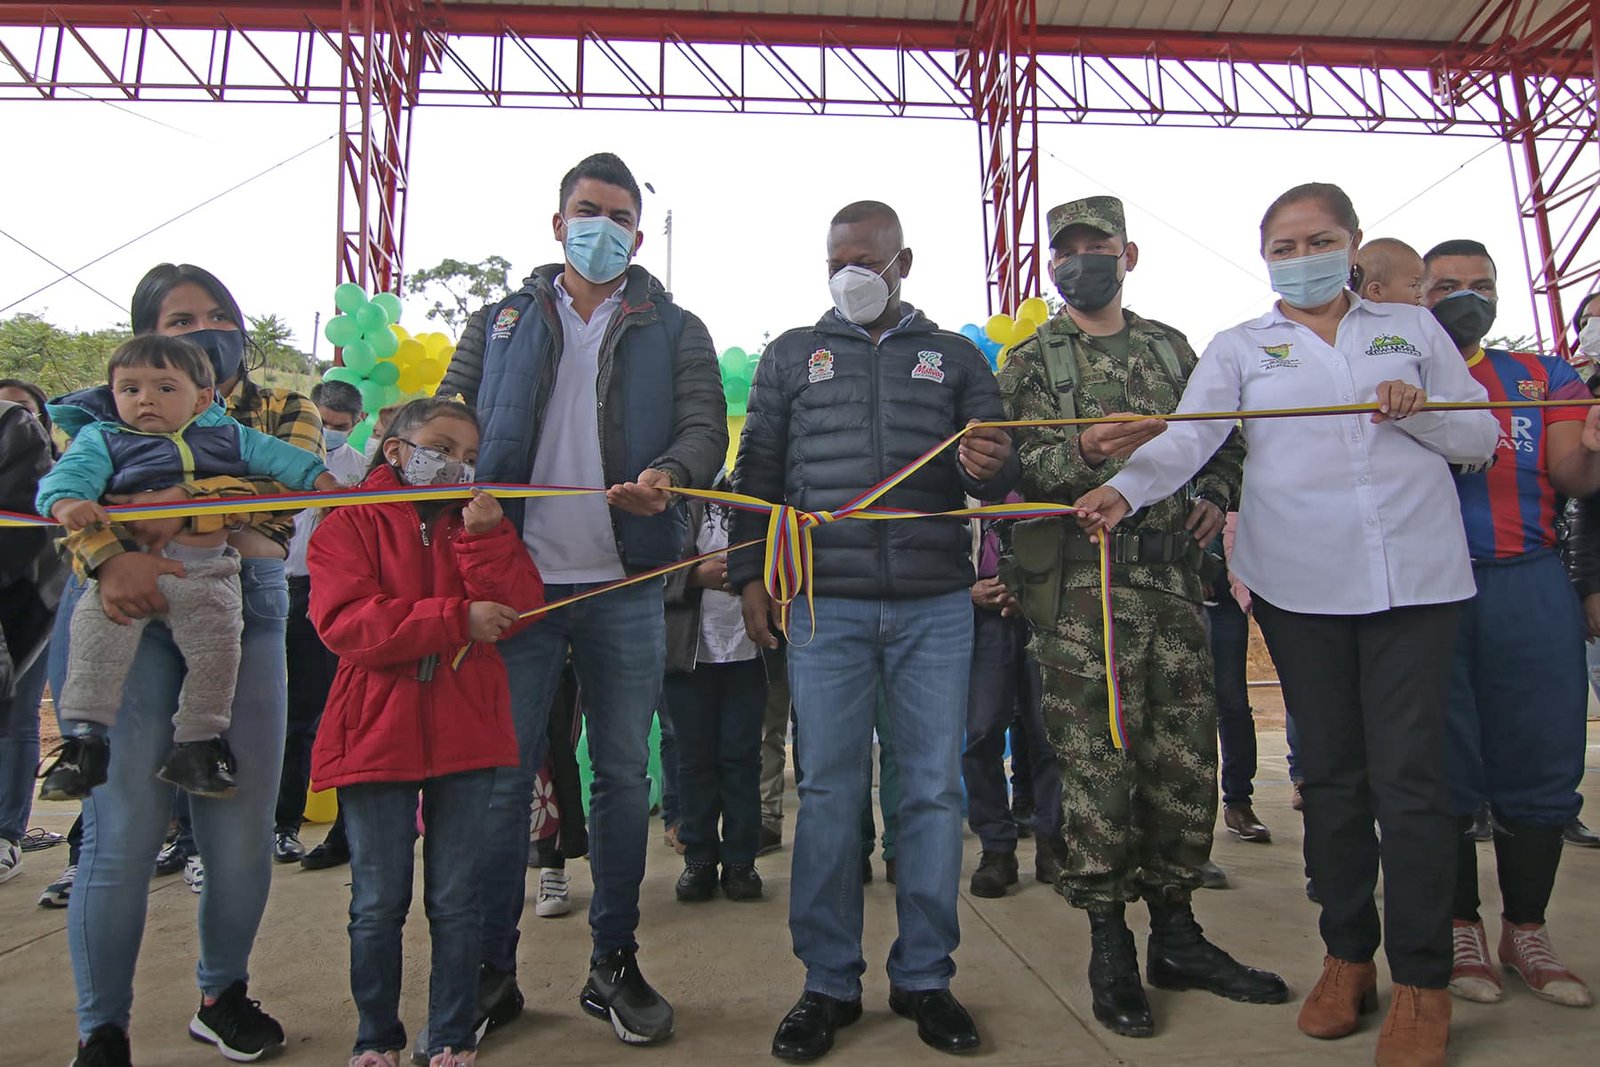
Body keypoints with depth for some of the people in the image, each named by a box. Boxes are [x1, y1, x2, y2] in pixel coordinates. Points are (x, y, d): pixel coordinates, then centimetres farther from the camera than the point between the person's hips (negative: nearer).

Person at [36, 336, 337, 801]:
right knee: (97, 630, -17)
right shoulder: (102, 438, 13)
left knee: (216, 642, -7)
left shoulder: (225, 434, 17)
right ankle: (83, 736, -8)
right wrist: (66, 501, -26)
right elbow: (71, 472, -3)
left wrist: (320, 478, -2)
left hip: (206, 570, 1)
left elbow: (275, 454, 14)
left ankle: (199, 742, 4)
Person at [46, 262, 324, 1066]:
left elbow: (287, 490, -6)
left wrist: (172, 504, -19)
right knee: (125, 831, -3)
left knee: (243, 831, 4)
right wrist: (110, 557, -25)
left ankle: (222, 997, 27)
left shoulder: (285, 412, 14)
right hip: (127, 611, -1)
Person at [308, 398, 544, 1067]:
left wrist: (485, 539, -16)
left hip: (466, 734, 2)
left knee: (456, 899, 11)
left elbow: (518, 610, -3)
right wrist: (457, 620, -19)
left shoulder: (480, 523, 10)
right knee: (378, 903, 10)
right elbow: (344, 623, -15)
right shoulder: (350, 524, 0)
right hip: (376, 732, -2)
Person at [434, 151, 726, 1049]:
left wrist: (667, 474, -22)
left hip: (625, 586, 0)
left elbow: (706, 428, 0)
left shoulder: (676, 331, 11)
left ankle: (616, 964, 21)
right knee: (502, 776, 4)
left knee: (625, 774, 7)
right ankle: (491, 969, 19)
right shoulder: (500, 324, 14)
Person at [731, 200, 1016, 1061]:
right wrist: (750, 574, 2)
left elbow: (997, 477, 9)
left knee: (934, 789, 4)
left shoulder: (955, 358, 15)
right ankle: (829, 983, 16)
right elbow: (757, 473, 12)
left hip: (935, 607, 1)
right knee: (828, 791, 2)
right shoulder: (791, 356, 14)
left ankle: (923, 977, 20)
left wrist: (991, 467, -15)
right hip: (825, 604, 0)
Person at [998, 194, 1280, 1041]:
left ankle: (1176, 934, 23)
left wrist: (1216, 496, 6)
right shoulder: (1031, 360, 5)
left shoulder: (1171, 348, 18)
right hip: (1081, 585, -4)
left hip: (1175, 580, 4)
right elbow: (1011, 466, -5)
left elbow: (1223, 436, 25)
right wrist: (1082, 453, -23)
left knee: (1187, 761, 7)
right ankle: (1109, 946, 12)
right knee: (1099, 764, -3)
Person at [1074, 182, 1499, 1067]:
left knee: (1409, 771, -2)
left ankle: (1422, 981, 12)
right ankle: (1347, 957, 23)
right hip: (1300, 585, 0)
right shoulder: (1240, 348, 9)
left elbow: (1482, 436, 15)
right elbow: (1189, 434, -8)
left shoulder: (1413, 329, 15)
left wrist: (1419, 411, -6)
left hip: (1415, 577, 0)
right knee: (1330, 770, 8)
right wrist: (1125, 487, -27)